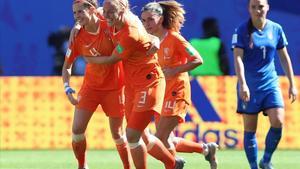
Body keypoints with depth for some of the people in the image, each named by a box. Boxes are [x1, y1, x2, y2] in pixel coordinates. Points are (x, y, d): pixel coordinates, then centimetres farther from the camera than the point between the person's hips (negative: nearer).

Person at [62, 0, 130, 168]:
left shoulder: (110, 25, -18)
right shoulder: (78, 37, -10)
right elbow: (67, 66, 1)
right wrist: (68, 88, -13)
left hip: (114, 87, -2)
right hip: (91, 87, 2)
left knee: (117, 134, 5)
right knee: (77, 129, -8)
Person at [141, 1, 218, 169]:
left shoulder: (174, 38, -13)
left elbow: (197, 60, -17)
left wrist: (174, 71, -22)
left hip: (177, 92, -8)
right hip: (163, 93, 8)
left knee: (162, 138, -14)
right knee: (167, 141, 9)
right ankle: (206, 149, 24)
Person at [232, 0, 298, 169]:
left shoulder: (276, 29, 4)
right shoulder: (242, 31, -6)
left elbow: (284, 57, 11)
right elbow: (238, 58, -13)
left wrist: (292, 84, 10)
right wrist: (243, 84, -25)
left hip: (270, 83, 2)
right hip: (249, 86, -2)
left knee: (278, 122, -14)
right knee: (250, 129, 1)